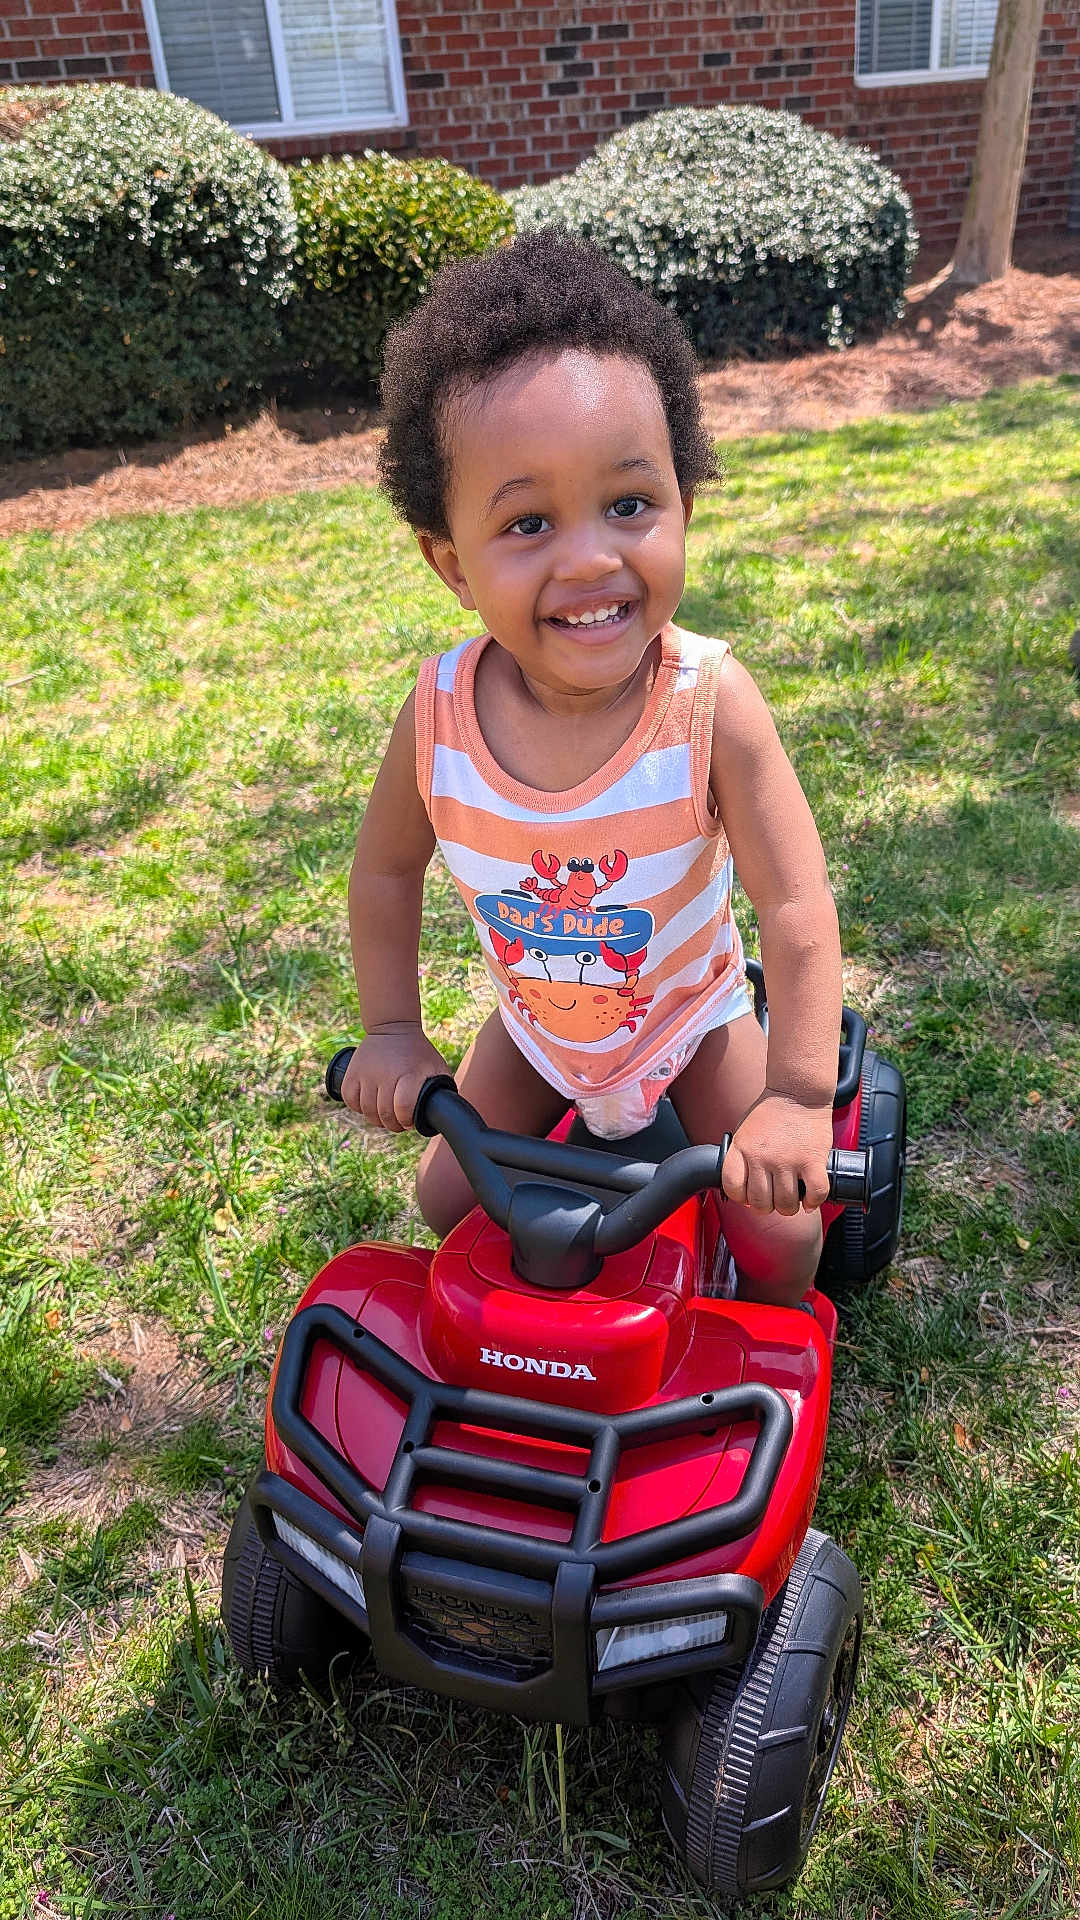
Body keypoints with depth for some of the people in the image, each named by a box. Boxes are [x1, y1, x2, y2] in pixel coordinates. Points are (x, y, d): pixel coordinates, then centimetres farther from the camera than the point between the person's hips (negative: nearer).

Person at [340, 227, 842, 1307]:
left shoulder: (709, 701, -32)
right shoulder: (441, 711, -26)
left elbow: (796, 904, -28)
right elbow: (387, 868, -8)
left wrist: (799, 1096, -30)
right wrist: (392, 1031, -6)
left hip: (690, 1010, -2)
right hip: (534, 1022, 2)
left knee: (778, 1232, -3)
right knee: (450, 1202, 11)